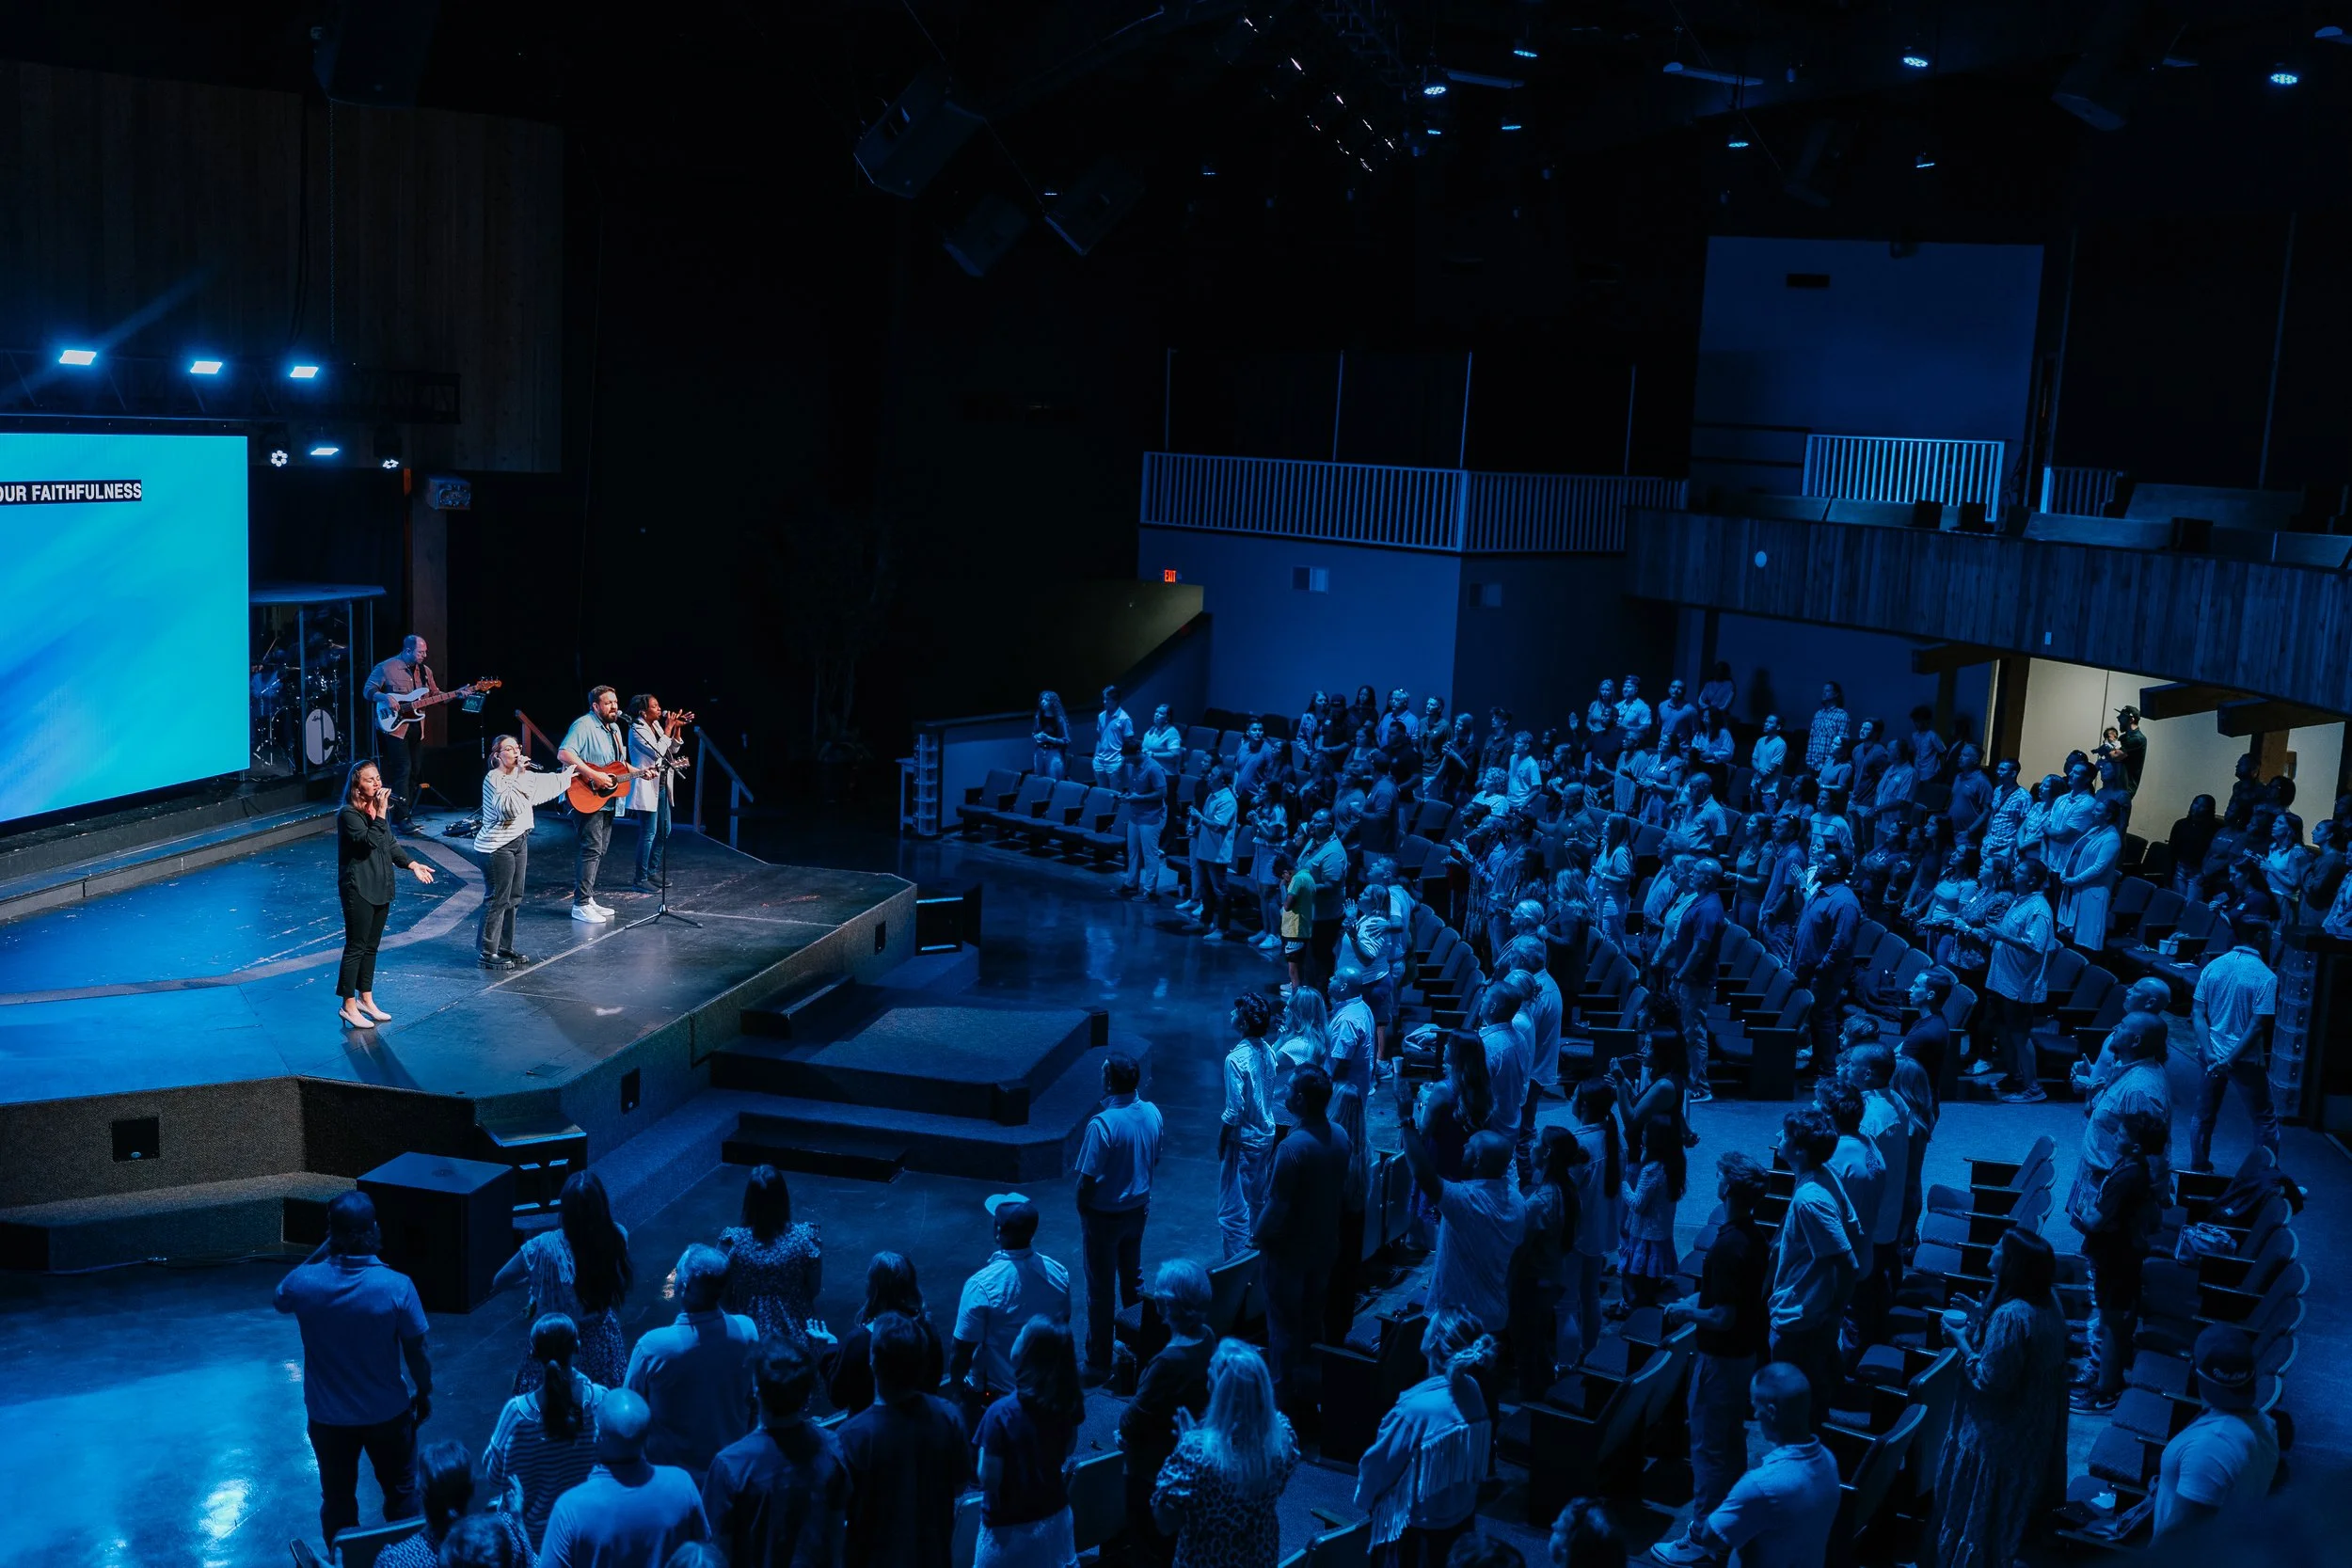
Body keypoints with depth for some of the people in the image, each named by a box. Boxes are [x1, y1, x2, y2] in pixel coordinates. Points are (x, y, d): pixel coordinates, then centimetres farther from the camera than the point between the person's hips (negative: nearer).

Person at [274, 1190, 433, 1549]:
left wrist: (321, 1252, -1)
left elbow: (280, 1298, 7)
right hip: (387, 1412, -1)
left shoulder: (306, 1282, -20)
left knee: (337, 1500, 21)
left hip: (328, 1415, 1)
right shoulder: (396, 1287, -23)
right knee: (400, 1493, 21)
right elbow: (417, 1353, -12)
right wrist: (424, 1393, 6)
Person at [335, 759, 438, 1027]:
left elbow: (391, 844, 16)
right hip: (358, 890, -8)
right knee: (356, 947, -3)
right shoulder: (348, 814, -15)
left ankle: (366, 999, 26)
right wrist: (380, 812, -29)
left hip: (380, 888, 8)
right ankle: (348, 1006, 5)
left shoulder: (378, 809, 9)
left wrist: (412, 864, 6)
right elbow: (368, 842, -28)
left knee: (371, 946, 15)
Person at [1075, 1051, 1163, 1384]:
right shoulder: (1152, 1114, -8)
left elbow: (1087, 1178, -21)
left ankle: (1098, 1363, 18)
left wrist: (1081, 1206, -3)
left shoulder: (1102, 1124, -29)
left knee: (1101, 1290, 7)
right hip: (1138, 1209, 6)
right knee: (1133, 1279, 23)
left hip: (1104, 1216, -6)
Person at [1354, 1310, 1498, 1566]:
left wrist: (1365, 1497, 4)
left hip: (1417, 1526, -6)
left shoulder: (1415, 1408, -33)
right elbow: (1476, 1457, 3)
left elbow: (1379, 1463, -16)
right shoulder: (1473, 1393, -14)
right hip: (1461, 1515, 6)